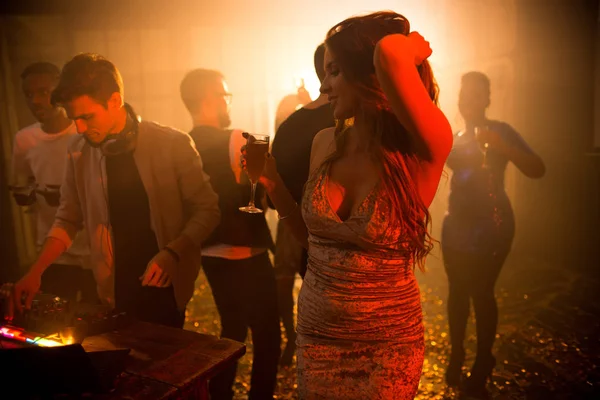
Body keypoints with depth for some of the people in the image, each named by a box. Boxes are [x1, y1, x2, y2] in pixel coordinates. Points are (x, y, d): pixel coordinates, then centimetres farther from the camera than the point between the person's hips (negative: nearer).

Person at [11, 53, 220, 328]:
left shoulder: (173, 145, -12)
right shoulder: (78, 151, -1)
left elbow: (206, 210, -7)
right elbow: (68, 219, 8)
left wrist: (173, 253, -21)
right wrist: (35, 272, -1)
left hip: (165, 288, -2)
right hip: (114, 290, 3)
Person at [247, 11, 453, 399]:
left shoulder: (423, 151, -20)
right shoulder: (326, 143, -2)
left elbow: (391, 53, -38)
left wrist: (415, 47, -17)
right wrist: (273, 184, 0)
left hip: (387, 344, -4)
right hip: (315, 334, 5)